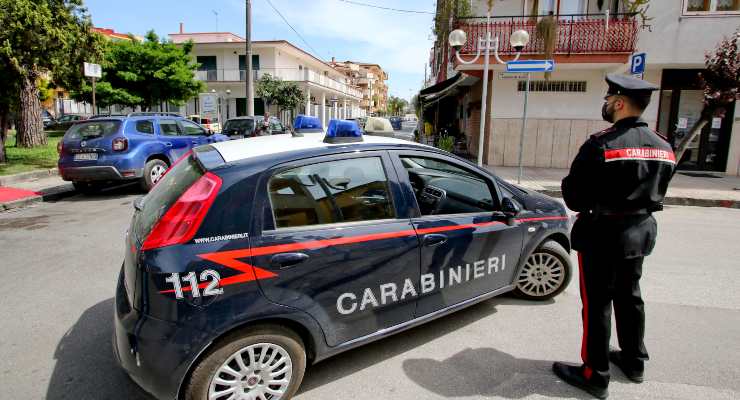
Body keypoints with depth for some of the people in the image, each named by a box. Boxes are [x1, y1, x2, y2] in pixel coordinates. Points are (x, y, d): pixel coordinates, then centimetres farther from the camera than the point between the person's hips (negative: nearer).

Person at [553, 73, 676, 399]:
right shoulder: (664, 147, 4)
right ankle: (634, 361, 38)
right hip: (640, 232, 8)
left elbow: (574, 198, -18)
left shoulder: (601, 144, -20)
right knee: (629, 297, 22)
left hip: (603, 234, -7)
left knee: (596, 304, 3)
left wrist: (591, 206, 1)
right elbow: (656, 194, 12)